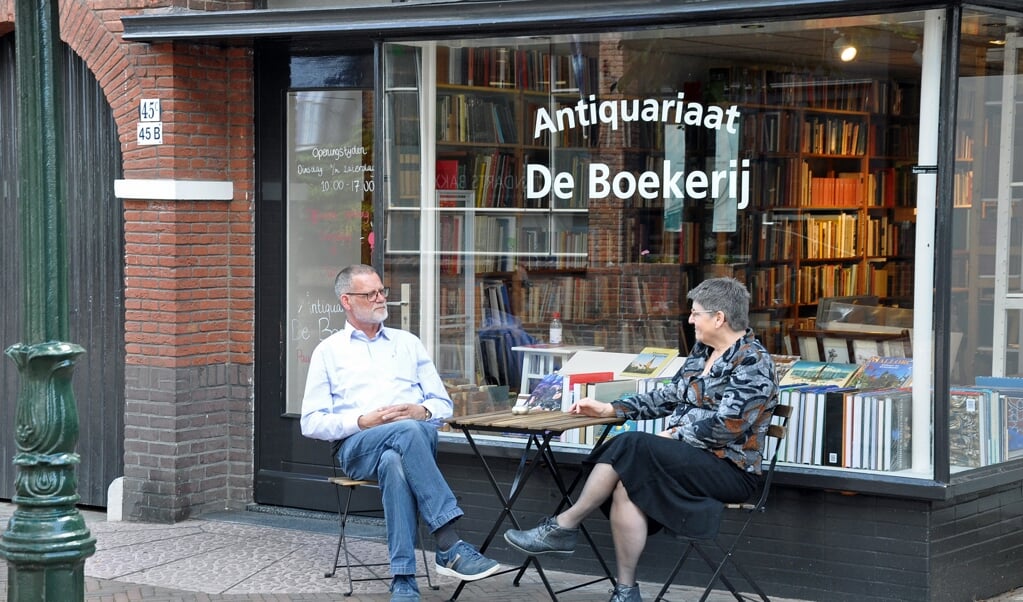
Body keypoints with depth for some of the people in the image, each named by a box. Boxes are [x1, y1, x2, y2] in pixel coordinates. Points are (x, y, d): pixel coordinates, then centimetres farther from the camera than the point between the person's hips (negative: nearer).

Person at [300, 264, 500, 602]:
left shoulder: (408, 343, 24)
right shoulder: (329, 351, 16)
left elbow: (444, 404, 20)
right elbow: (311, 422, 8)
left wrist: (422, 411, -5)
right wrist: (362, 421, -9)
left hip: (417, 434, 2)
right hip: (357, 446, -2)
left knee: (395, 463, -39)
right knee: (407, 432, -38)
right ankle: (450, 546, -45)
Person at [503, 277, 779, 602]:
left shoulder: (753, 363, -12)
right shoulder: (702, 352, 14)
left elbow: (727, 426, -22)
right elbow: (669, 396, 20)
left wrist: (674, 435, -14)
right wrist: (610, 408, 13)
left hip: (729, 469, -8)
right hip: (689, 458, 8)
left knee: (631, 446, -26)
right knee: (629, 484, -23)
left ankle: (565, 526, -15)